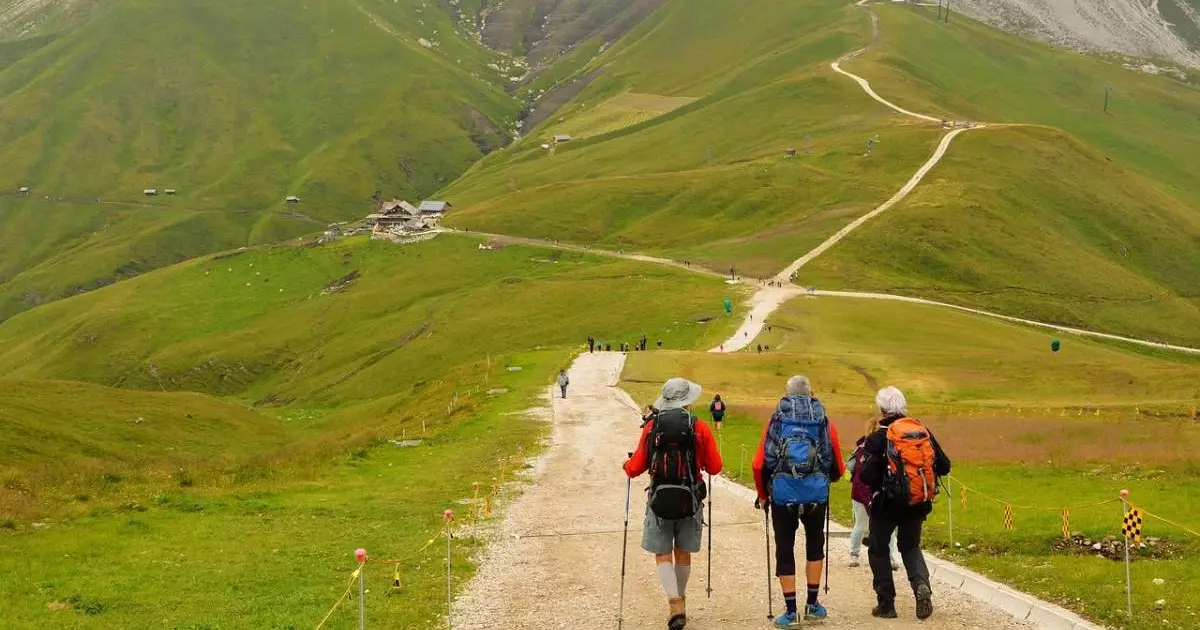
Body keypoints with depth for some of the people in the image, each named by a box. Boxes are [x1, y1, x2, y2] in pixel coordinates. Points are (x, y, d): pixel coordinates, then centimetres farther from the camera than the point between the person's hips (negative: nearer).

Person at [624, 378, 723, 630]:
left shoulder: (651, 427, -4)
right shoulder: (699, 427, -5)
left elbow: (636, 467, -2)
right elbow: (715, 467, -1)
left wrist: (627, 466, 21)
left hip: (659, 498, -1)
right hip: (690, 499, 1)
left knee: (663, 555, 4)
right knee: (683, 553, 17)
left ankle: (675, 603, -12)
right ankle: (680, 598, 30)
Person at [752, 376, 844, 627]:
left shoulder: (776, 420, 4)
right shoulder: (823, 422, 6)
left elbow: (759, 465, -1)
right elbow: (838, 468, 8)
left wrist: (763, 494, 14)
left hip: (783, 493, -1)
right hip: (817, 493, 1)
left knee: (785, 550, 7)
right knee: (814, 545, 20)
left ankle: (791, 611, 6)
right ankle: (812, 605, 22)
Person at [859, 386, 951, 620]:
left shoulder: (877, 438, -13)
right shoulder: (924, 432, 1)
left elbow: (867, 476, -19)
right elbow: (944, 467, 2)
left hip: (887, 503, -4)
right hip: (918, 503, 4)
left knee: (878, 550, 15)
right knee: (910, 547, 21)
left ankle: (886, 603, 13)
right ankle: (922, 584, -7)